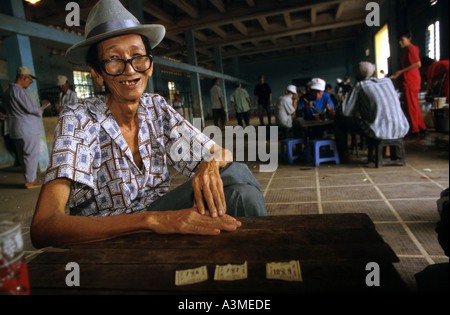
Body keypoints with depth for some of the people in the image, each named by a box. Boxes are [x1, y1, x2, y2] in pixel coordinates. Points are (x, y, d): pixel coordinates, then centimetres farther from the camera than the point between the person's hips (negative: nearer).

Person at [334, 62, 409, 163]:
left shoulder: (360, 86, 3)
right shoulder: (388, 81, 17)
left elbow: (346, 112, -1)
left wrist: (358, 114, 23)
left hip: (379, 132, -5)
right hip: (401, 130, 6)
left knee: (339, 118, 10)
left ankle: (344, 155, 16)